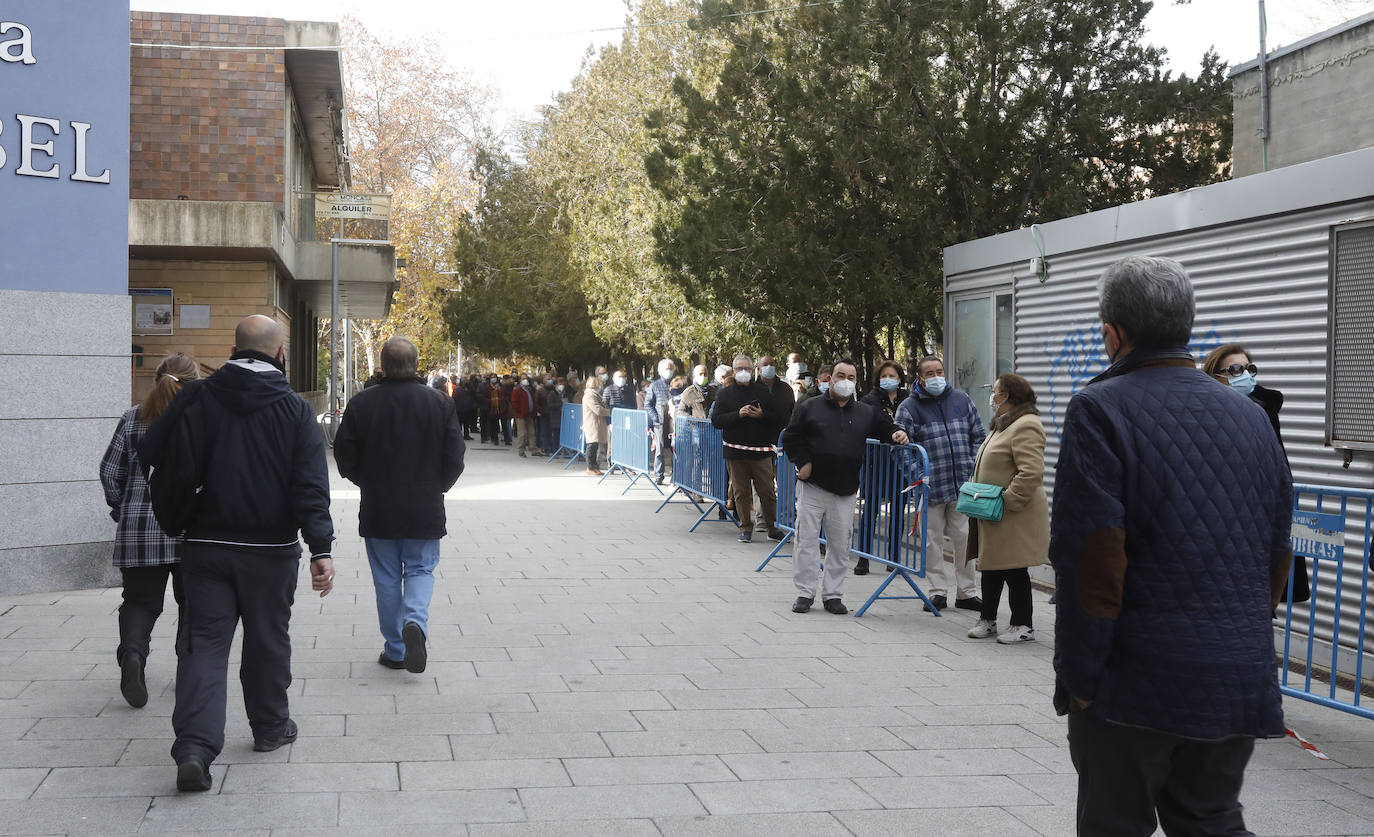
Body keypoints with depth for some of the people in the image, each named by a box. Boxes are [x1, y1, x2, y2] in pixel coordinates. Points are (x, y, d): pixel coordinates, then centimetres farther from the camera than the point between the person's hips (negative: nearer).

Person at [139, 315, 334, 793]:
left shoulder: (196, 399, -2)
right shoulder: (294, 409, -6)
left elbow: (151, 454, -1)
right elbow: (311, 486, -14)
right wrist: (320, 549, -15)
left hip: (205, 545, 1)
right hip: (271, 549, -1)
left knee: (203, 642, 3)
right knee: (267, 640, 15)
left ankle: (194, 746, -11)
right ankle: (270, 728, 30)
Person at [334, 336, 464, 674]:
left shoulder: (361, 404, -7)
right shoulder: (440, 405, -7)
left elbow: (344, 458, -2)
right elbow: (454, 461, -5)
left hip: (377, 509, 0)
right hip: (424, 510, 0)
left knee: (387, 579, 11)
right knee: (420, 570, 12)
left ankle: (395, 650, 15)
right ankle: (415, 622, -15)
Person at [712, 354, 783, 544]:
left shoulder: (763, 392, 9)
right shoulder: (725, 394, 7)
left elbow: (776, 417, 8)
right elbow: (716, 419, -2)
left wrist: (761, 415, -12)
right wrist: (738, 415, -14)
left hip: (761, 451, 0)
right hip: (735, 451, 0)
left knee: (768, 490, -1)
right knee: (741, 492, 4)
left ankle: (772, 526, 11)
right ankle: (745, 528, 13)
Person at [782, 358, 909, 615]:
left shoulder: (866, 413, 11)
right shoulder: (810, 408, 4)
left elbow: (885, 428, 19)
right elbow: (790, 438, 6)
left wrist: (898, 434, -4)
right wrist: (803, 462, -6)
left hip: (846, 491, 2)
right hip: (813, 486, -2)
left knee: (840, 544, 5)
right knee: (807, 540, -1)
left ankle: (833, 594, 15)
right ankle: (805, 593, 8)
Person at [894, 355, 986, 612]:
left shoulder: (961, 399, 9)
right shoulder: (909, 407, 0)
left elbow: (979, 435, 15)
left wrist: (972, 466, 5)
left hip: (963, 484, 2)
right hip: (931, 487, -2)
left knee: (965, 538, 5)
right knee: (933, 540, 5)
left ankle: (967, 592, 14)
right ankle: (938, 591, 15)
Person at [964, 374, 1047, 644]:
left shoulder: (1026, 427, -18)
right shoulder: (1002, 425, 17)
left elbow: (1032, 473, -27)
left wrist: (1007, 501, -24)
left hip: (1013, 517, -10)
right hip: (992, 516, 10)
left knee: (1013, 570, -3)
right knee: (990, 566, 15)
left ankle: (1023, 625, 7)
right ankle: (987, 620, 24)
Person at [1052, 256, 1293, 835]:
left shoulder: (1100, 409, -10)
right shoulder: (1249, 415, 10)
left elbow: (1091, 558, -17)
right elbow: (1277, 555, 14)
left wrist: (1081, 678, -10)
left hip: (1138, 679, -5)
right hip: (1241, 679, 6)